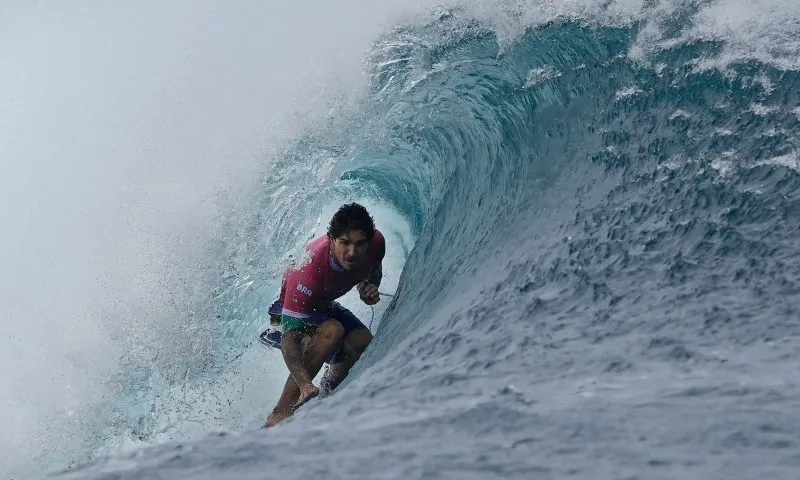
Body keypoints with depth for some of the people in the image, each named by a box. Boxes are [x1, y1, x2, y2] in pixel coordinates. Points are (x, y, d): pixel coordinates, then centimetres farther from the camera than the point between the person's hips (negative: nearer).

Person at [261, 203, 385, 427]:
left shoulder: (376, 242, -23)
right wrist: (305, 385, -58)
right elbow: (289, 339, -43)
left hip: (324, 307, 6)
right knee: (332, 331, -36)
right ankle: (280, 415, -35)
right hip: (289, 310, -6)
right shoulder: (309, 270, -41)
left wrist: (369, 289, -19)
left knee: (364, 344, -23)